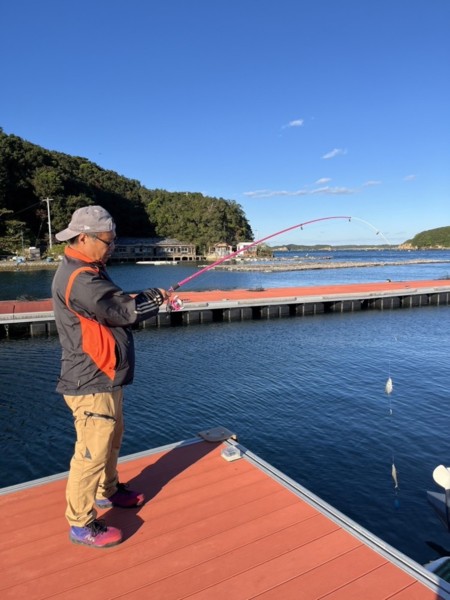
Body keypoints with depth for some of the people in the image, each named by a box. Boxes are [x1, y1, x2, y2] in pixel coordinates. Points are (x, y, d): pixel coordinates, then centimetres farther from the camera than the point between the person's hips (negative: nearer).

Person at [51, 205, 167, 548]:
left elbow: (116, 306, 14)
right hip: (92, 383, -11)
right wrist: (157, 297, -8)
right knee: (91, 452, 0)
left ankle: (108, 491, 44)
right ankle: (82, 525, 17)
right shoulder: (79, 278, -23)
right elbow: (124, 311, -25)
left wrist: (145, 300, -3)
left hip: (104, 378, 11)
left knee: (112, 437, 24)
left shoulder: (88, 271, 12)